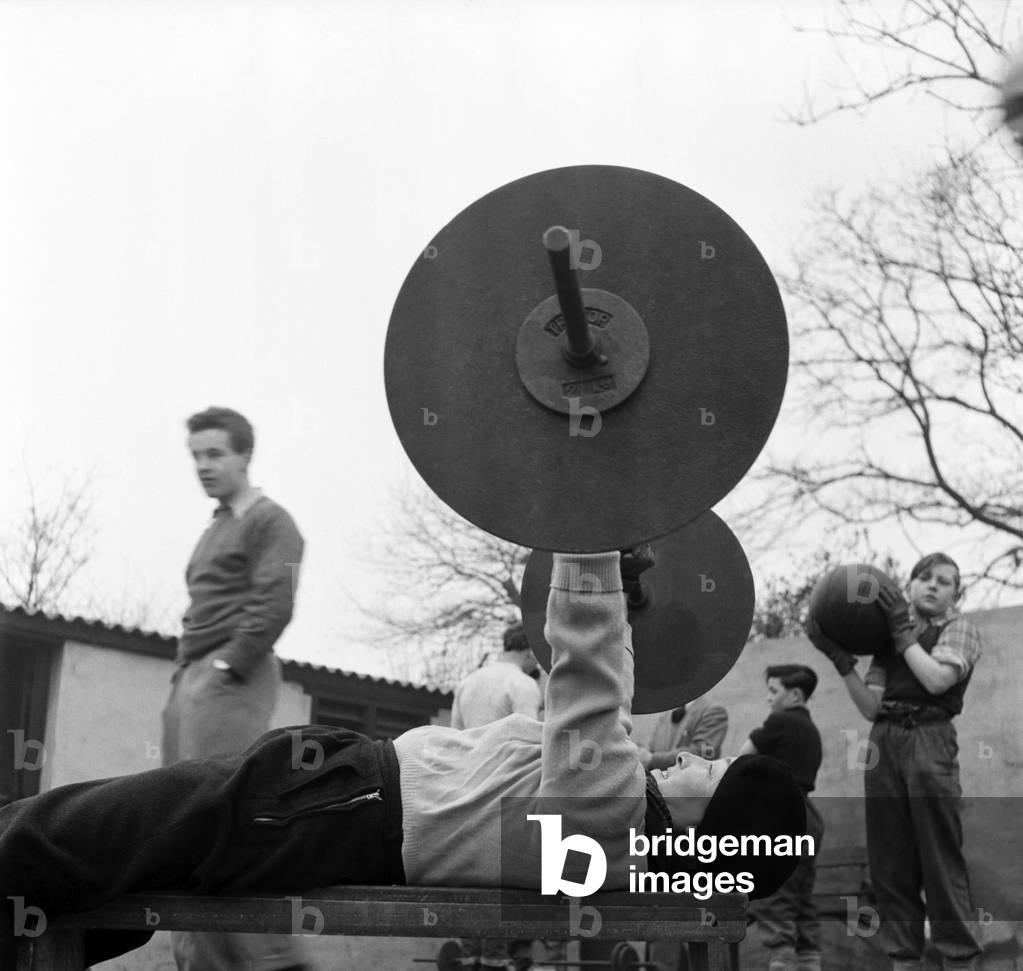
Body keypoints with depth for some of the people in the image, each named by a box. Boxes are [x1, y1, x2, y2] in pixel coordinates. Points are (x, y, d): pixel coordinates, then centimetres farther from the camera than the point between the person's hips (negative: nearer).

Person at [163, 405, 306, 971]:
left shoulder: (268, 522, -1)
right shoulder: (214, 530, 25)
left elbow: (273, 605, -13)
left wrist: (228, 665, -18)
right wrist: (185, 671, 14)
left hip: (231, 679, -9)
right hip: (191, 679, 9)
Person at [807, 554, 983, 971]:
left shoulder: (959, 630, 10)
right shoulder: (886, 639, 20)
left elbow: (937, 679, -10)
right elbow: (870, 707, 10)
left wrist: (903, 630, -3)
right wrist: (840, 658, 0)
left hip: (929, 739, -4)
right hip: (884, 743, 4)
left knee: (940, 857, -8)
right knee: (889, 859, 2)